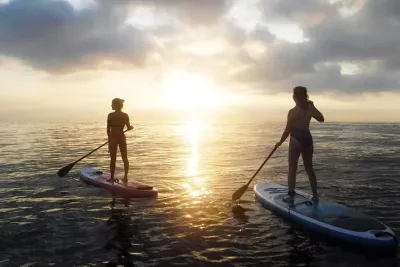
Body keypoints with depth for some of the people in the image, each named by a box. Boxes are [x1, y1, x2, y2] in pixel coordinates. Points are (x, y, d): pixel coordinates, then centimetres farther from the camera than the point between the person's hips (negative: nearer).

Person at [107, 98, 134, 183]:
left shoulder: (110, 115, -5)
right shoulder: (125, 115, -2)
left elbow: (108, 129, -3)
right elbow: (129, 128, 2)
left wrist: (109, 139, 7)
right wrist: (132, 127, 25)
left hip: (112, 138, -1)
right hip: (122, 137, 1)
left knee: (113, 159, 6)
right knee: (125, 158, 11)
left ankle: (112, 177, 10)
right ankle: (125, 177, 11)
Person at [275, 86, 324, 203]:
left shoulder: (292, 112, -13)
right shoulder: (310, 109, 1)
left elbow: (288, 130, -11)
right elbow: (321, 119, 14)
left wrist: (280, 142, 2)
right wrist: (313, 106, 14)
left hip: (296, 140, -6)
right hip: (308, 139, 6)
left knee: (292, 169, 2)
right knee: (309, 168, 15)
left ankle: (291, 195, 3)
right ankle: (315, 195, 19)